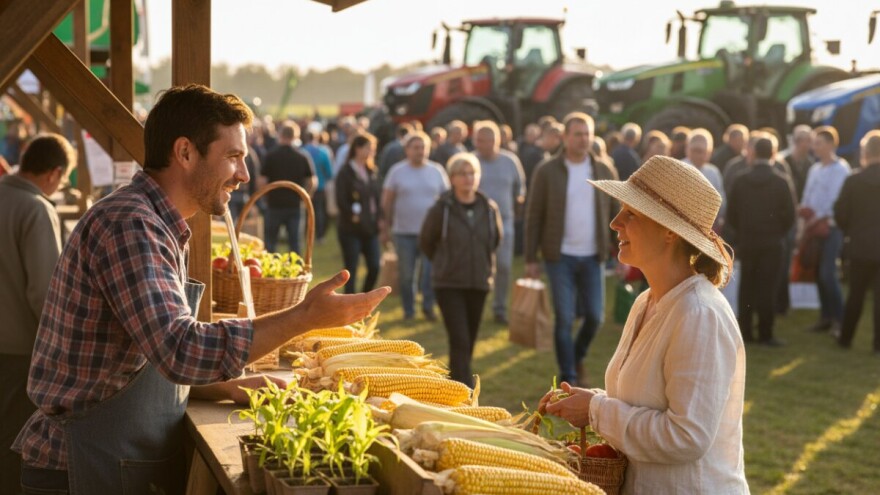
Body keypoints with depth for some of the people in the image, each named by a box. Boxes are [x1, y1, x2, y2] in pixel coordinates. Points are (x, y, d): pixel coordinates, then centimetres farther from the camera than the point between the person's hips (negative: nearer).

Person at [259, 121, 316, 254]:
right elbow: (313, 182, -3)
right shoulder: (303, 157, -2)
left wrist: (267, 195, 9)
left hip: (274, 204, -2)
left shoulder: (271, 156, -8)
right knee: (294, 242, 8)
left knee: (270, 242, 11)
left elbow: (262, 181, -9)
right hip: (295, 205, 2)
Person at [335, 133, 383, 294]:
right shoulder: (345, 173, -8)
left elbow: (378, 197, 14)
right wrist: (353, 216, -13)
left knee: (374, 267, 1)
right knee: (351, 270, -1)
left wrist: (379, 217, 3)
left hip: (370, 228, 6)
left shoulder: (372, 172, 11)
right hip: (351, 230, -6)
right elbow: (341, 201, -13)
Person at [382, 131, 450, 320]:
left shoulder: (437, 171, 5)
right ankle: (408, 310, 18)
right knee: (406, 274, 6)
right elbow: (387, 200, 5)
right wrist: (386, 227, 2)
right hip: (404, 231, 0)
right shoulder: (397, 171, 1)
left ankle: (428, 306, 10)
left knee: (429, 273, -5)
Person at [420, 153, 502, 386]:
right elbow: (425, 242, 4)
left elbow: (496, 239, 18)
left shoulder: (489, 208, 0)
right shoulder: (442, 209, -10)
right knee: (460, 342, -12)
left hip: (479, 283, 4)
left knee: (468, 342, 12)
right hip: (449, 285, -4)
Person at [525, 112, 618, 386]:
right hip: (560, 256, -2)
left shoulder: (605, 171, 5)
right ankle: (568, 377, 10)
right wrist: (530, 259, -5)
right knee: (564, 318, -2)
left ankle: (578, 357, 31)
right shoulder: (547, 172, -3)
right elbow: (534, 217, -2)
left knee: (595, 316, 2)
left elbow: (615, 214, 10)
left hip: (592, 257, 3)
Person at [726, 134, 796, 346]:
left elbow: (731, 214, 1)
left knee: (747, 287, 10)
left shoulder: (741, 181, -1)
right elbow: (789, 215, -7)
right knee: (768, 289, 0)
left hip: (746, 242, 3)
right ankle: (765, 334, -1)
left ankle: (744, 331, 13)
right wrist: (779, 234, 10)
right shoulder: (781, 182, -8)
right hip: (773, 243, -3)